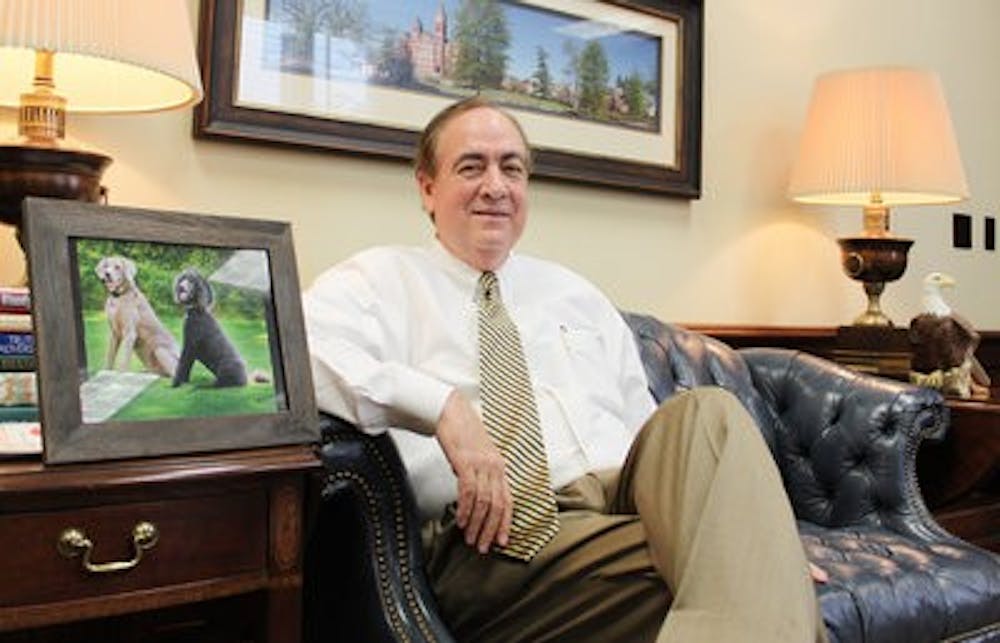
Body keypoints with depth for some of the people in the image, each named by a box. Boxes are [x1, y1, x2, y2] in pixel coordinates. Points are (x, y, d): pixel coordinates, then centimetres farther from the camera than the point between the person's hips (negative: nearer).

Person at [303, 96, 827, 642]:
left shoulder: (578, 295, 26)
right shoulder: (381, 279, 10)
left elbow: (650, 433, 24)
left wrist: (758, 533, 10)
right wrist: (443, 407, -24)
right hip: (495, 536, -7)